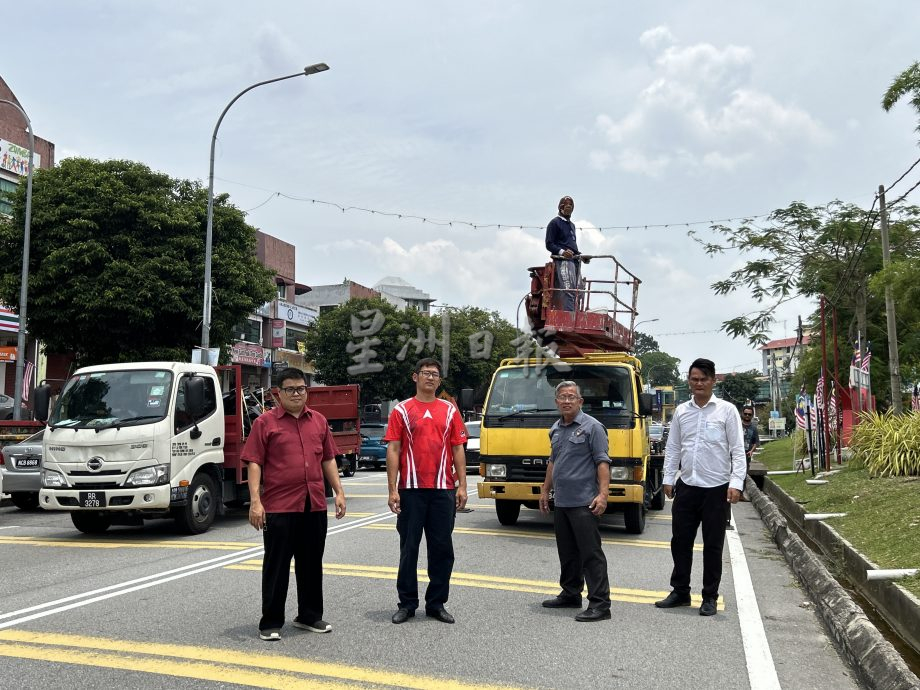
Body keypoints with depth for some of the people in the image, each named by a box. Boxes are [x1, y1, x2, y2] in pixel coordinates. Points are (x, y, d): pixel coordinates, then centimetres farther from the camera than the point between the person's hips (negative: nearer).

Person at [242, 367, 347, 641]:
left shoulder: (319, 421, 11)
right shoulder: (265, 422, -2)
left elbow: (328, 460, 15)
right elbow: (254, 463, -6)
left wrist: (339, 492, 8)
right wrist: (255, 502, -14)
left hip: (315, 505, 5)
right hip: (279, 506, -4)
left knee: (311, 564, 14)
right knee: (277, 566, 3)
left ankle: (309, 616, 28)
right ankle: (271, 623, 14)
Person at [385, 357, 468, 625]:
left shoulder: (450, 411, 10)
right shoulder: (402, 410, 3)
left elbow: (458, 450, 9)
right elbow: (393, 450, -1)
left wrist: (462, 486, 1)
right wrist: (392, 489, -8)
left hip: (443, 490, 2)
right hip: (411, 490, -2)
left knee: (442, 548, 7)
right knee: (409, 548, 5)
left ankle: (436, 603, 19)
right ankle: (407, 603, 17)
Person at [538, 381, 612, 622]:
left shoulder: (592, 427, -7)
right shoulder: (555, 429, 15)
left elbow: (603, 462, -12)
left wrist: (603, 494, -21)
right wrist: (545, 490, 22)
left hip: (584, 503, -8)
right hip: (561, 503, 8)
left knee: (591, 553, -6)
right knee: (567, 553, 16)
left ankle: (600, 604, -3)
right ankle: (570, 595, 28)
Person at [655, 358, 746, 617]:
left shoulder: (727, 410, -3)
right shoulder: (681, 411, 7)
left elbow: (738, 450, -6)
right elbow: (673, 448, 11)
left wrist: (736, 483, -14)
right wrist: (668, 478, 5)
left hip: (716, 488, -3)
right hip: (687, 486, 4)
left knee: (713, 545, 6)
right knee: (680, 541, 9)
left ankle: (710, 597, 18)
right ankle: (680, 592, 23)